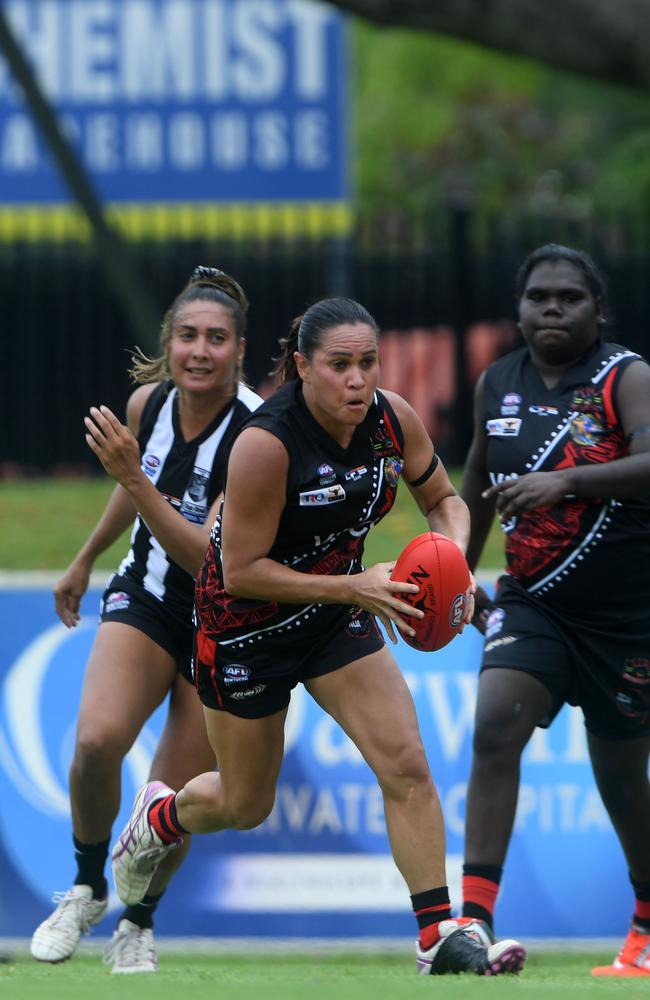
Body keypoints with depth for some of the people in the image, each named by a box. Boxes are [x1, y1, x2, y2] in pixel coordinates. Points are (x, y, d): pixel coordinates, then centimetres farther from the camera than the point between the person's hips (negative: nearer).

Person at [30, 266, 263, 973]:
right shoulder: (147, 403, -9)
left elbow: (209, 560, -31)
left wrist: (131, 475, -38)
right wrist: (85, 560, 28)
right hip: (145, 596, 3)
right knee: (97, 737, -23)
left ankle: (138, 925, 25)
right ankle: (87, 887, 2)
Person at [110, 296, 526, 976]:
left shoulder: (392, 419, -13)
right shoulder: (266, 442, -30)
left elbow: (442, 499, 5)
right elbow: (241, 571, -25)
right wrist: (352, 588, -30)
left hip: (336, 615, 5)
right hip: (246, 625, -4)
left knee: (405, 762, -12)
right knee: (245, 806, 12)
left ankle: (441, 938, -10)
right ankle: (158, 817, 47)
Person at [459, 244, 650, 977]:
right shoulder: (497, 385, 5)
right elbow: (479, 483, 21)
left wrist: (566, 481, -43)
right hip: (532, 602, 3)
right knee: (494, 724, -21)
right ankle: (475, 917, -26)